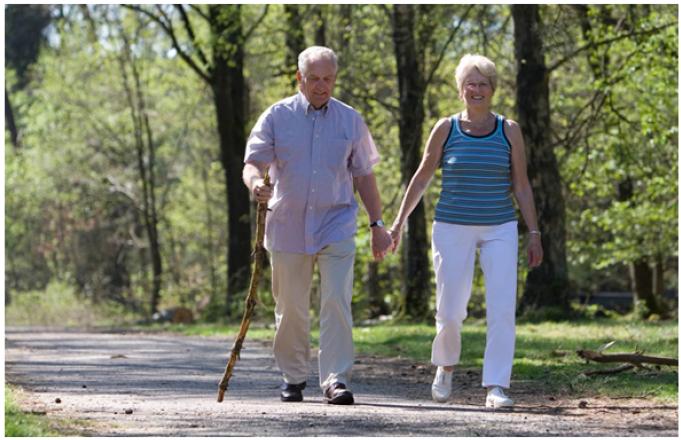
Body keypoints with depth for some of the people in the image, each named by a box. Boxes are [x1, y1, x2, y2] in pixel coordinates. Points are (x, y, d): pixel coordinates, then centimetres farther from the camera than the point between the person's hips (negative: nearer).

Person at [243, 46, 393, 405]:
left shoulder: (350, 120, 8)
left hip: (336, 225, 0)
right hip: (288, 224, 0)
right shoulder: (277, 116, 3)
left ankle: (335, 379, -14)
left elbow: (364, 176, 13)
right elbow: (253, 161, -3)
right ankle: (293, 378, 21)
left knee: (336, 303, -13)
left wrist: (377, 224, 12)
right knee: (290, 308, 7)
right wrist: (255, 182, -27)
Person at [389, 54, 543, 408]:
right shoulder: (446, 129, 0)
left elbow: (521, 185, 5)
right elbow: (421, 178, 8)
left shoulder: (509, 131, 2)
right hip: (453, 229, 0)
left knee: (502, 309, -11)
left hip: (499, 230, 1)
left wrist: (534, 233, 0)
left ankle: (495, 387, -9)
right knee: (450, 311, 0)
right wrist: (399, 221, 7)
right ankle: (445, 366, 30)